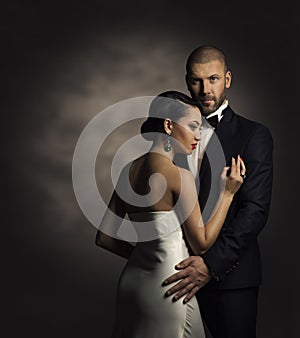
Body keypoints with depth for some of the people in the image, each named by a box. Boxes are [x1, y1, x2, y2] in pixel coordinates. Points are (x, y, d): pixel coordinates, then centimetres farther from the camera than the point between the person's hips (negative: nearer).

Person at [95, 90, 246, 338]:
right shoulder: (179, 176, -18)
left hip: (133, 279, 7)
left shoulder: (130, 171, 2)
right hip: (167, 287, -7)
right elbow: (201, 243, -9)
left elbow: (104, 238, 6)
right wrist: (227, 193, -4)